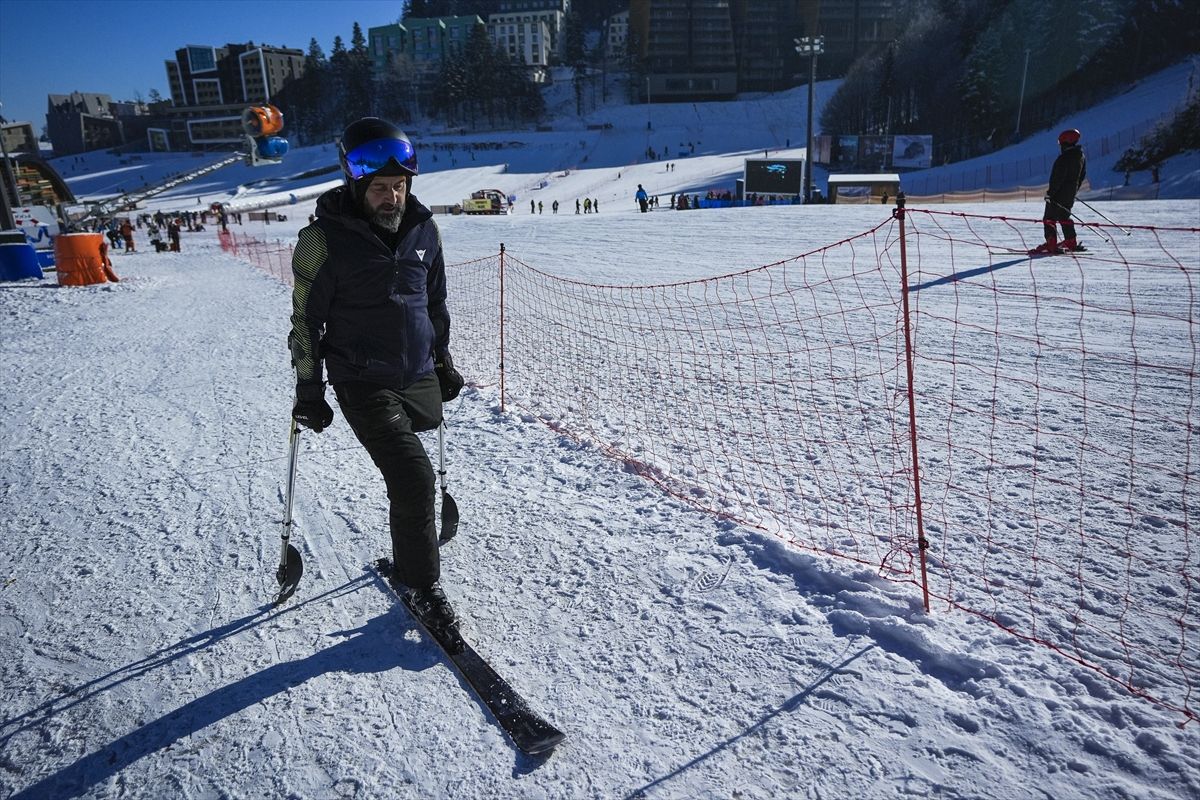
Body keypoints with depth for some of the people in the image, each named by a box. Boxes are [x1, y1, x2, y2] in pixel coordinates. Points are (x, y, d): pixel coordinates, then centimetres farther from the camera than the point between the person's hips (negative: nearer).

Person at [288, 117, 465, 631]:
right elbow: (306, 319, -4)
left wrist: (443, 362, 20)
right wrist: (308, 388, -2)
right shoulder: (325, 240, -12)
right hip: (365, 386, -5)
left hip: (420, 379, 5)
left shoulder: (423, 229, 2)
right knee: (414, 478, -13)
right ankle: (422, 586, 5)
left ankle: (407, 561, 38)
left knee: (412, 480, 14)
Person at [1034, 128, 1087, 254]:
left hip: (1059, 193, -9)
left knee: (1049, 217, -6)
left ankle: (1051, 244, -13)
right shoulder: (1081, 157, 10)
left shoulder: (1064, 158, -20)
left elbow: (1058, 178, -22)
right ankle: (1071, 242, 26)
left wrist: (1051, 192, -16)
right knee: (1064, 216, 21)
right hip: (1070, 194, 9)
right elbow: (1082, 176, 18)